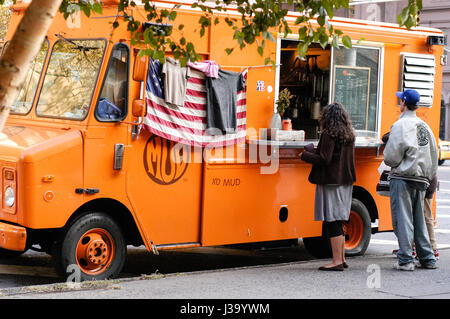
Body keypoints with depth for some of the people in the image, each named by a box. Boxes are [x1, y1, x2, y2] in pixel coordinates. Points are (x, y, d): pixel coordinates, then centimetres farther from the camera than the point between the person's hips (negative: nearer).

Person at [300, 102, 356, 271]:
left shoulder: (329, 134, -12)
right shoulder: (349, 135, 12)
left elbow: (325, 159, -17)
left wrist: (305, 156, -3)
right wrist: (317, 151, 23)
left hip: (331, 182, -8)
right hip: (346, 182, 8)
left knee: (331, 222, -5)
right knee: (338, 222, 15)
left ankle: (337, 261, -7)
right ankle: (341, 258, 18)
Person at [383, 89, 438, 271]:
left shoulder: (401, 125, -10)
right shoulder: (425, 127, 13)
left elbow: (391, 156, -14)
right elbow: (434, 156, 16)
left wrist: (391, 163, 8)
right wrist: (429, 178, 23)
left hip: (403, 177, -7)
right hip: (421, 180, 7)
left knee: (403, 219, -4)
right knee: (419, 220, 14)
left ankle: (405, 260, -6)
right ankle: (428, 259, 17)